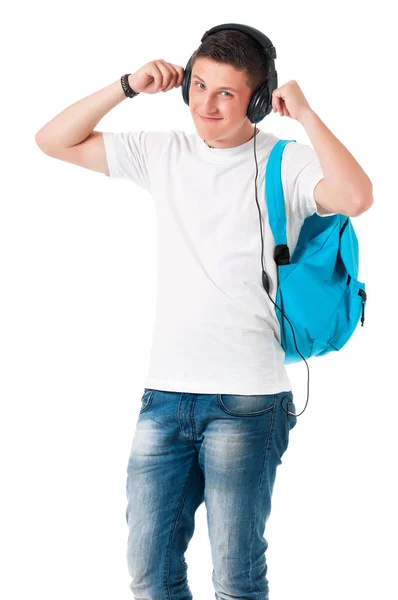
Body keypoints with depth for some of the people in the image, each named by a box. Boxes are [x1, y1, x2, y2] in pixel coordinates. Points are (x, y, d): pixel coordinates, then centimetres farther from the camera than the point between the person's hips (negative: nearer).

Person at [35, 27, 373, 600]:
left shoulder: (284, 162, -3)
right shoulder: (164, 153, 11)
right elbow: (55, 140, 14)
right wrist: (129, 86, 3)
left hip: (246, 401, -4)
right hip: (164, 393, 5)